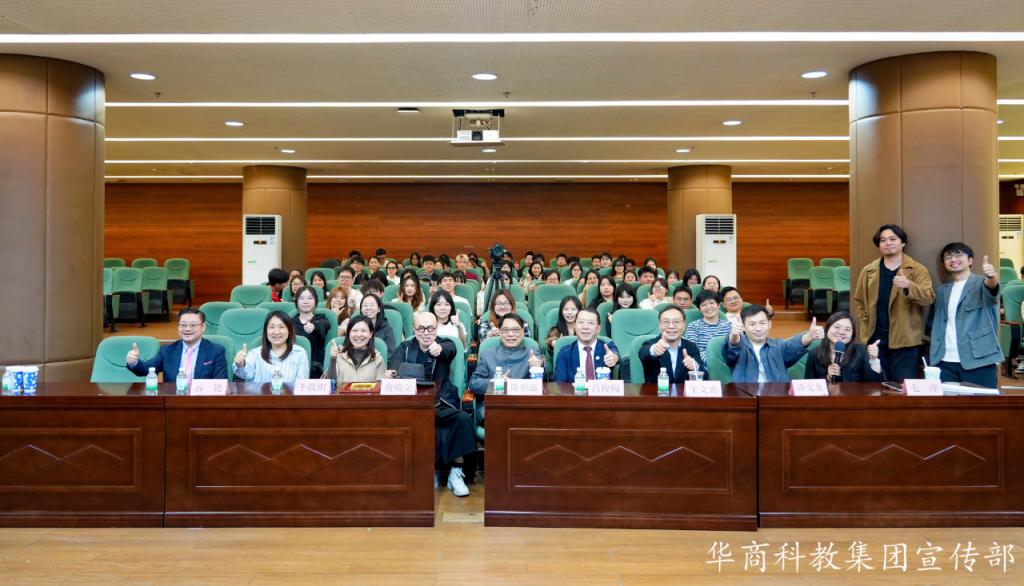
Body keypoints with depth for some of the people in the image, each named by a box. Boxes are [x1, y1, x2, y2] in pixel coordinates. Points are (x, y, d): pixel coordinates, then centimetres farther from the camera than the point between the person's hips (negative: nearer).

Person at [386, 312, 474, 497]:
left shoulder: (444, 344, 9)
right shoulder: (405, 347, 13)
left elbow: (451, 350, -17)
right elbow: (395, 361, -10)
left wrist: (440, 349, -43)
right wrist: (391, 372, -35)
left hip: (441, 405, 0)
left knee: (464, 419, -28)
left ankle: (456, 473, -14)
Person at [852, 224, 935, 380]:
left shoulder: (918, 270, 0)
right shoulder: (868, 271, 9)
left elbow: (928, 298, -13)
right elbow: (857, 300, 15)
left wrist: (908, 286, -31)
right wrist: (864, 325, 3)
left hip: (905, 340, -3)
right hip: (875, 338, 3)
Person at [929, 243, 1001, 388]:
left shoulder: (981, 284, 2)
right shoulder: (942, 291, 17)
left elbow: (991, 285, -22)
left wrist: (992, 277, -44)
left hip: (978, 361, -4)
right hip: (945, 362, 4)